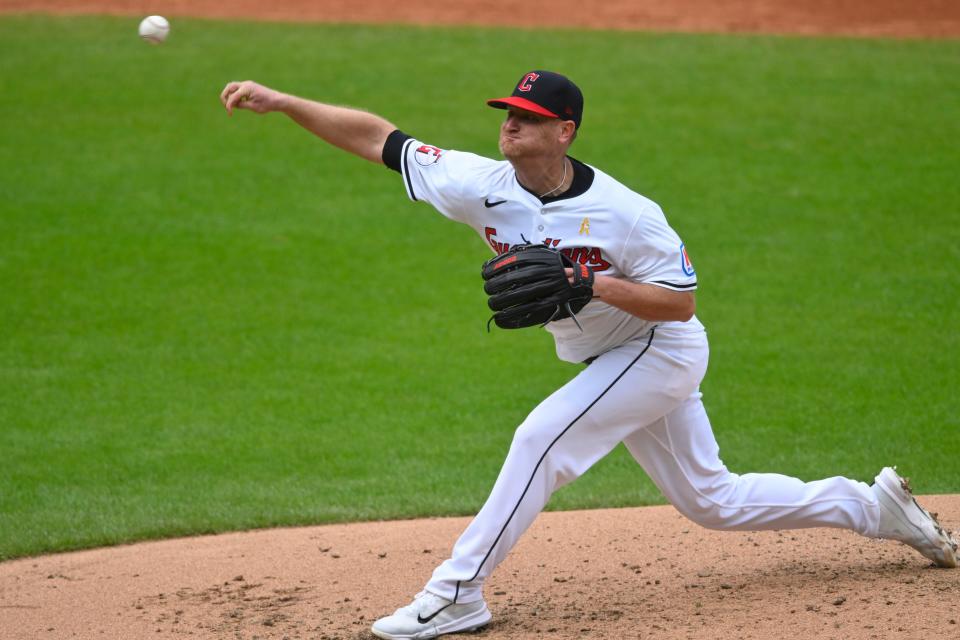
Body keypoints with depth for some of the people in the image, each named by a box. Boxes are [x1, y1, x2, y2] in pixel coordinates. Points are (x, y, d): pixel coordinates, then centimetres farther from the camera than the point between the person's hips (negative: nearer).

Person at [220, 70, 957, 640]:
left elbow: (682, 301, -20)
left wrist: (592, 283, -33)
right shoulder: (484, 186, -11)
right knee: (713, 501, 15)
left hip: (661, 353, -7)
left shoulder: (625, 213, -25)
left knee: (541, 440, -22)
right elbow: (378, 137, -12)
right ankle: (875, 505, 31)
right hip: (612, 363, 7)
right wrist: (280, 101, -20)